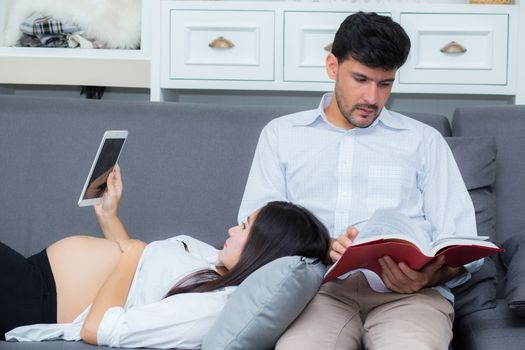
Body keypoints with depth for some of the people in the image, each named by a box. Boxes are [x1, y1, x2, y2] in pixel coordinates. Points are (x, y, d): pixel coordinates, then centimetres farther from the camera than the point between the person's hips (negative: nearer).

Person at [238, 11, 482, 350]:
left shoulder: (424, 140, 18)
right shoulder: (282, 134, 19)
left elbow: (461, 243, 9)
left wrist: (430, 276, -16)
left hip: (407, 289, 0)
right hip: (317, 285, 0)